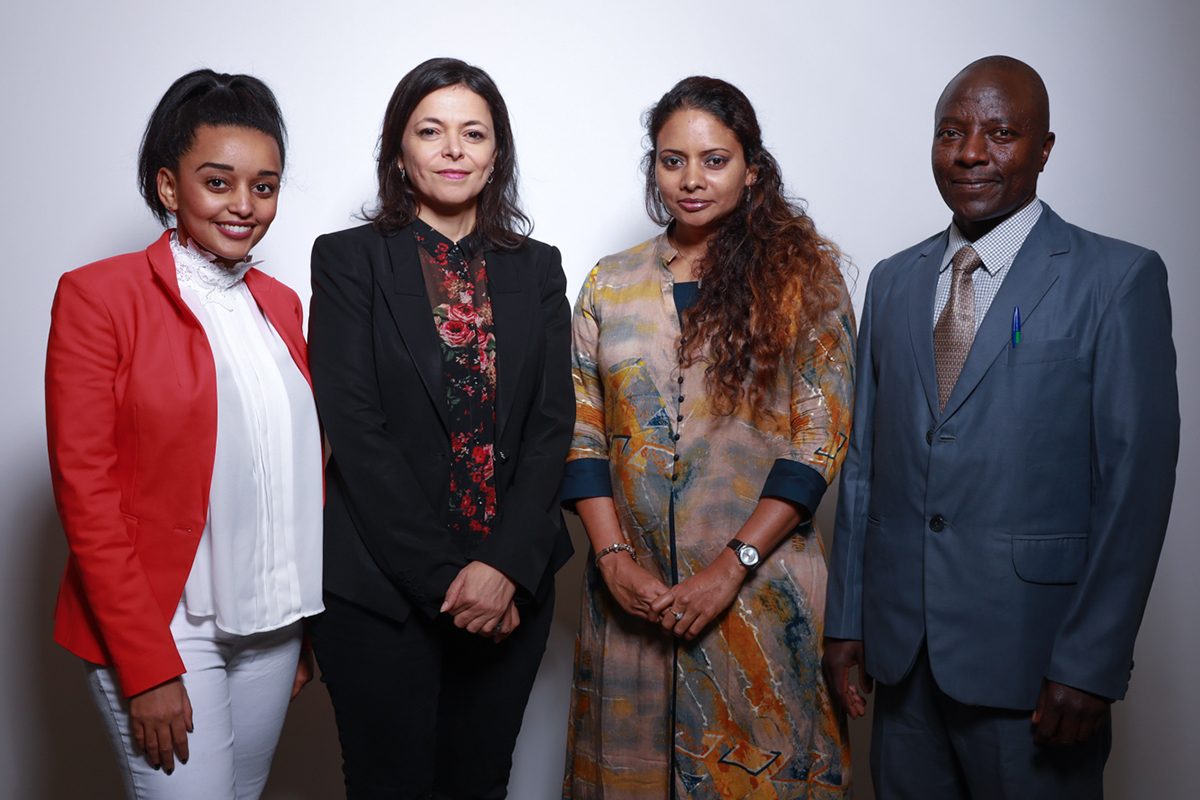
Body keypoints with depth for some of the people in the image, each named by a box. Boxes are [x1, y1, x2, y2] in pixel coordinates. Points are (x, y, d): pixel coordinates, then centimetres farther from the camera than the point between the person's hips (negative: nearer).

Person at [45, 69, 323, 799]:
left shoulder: (280, 304, 9)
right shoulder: (98, 295, -8)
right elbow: (84, 491, -11)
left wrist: (314, 619, 10)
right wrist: (147, 666, -13)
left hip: (272, 623, 5)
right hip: (163, 625, -5)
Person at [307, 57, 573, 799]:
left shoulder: (537, 267, 7)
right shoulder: (349, 259, -2)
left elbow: (553, 423, 0)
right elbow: (356, 430, -9)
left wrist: (505, 566, -11)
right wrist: (442, 576, -13)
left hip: (512, 584, 3)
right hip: (382, 589, -3)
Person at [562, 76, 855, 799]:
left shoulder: (804, 272, -2)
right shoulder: (610, 283, 6)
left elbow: (822, 435, -7)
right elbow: (582, 429, 4)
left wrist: (732, 564, -14)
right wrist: (613, 556, -8)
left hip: (760, 583, -2)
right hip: (632, 586, 3)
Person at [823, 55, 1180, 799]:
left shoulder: (1119, 278, -5)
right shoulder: (893, 281, 9)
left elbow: (1136, 481, -9)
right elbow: (864, 458, 9)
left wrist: (1091, 665, -12)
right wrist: (845, 618, 7)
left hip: (1030, 653, -4)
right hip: (900, 646, 4)